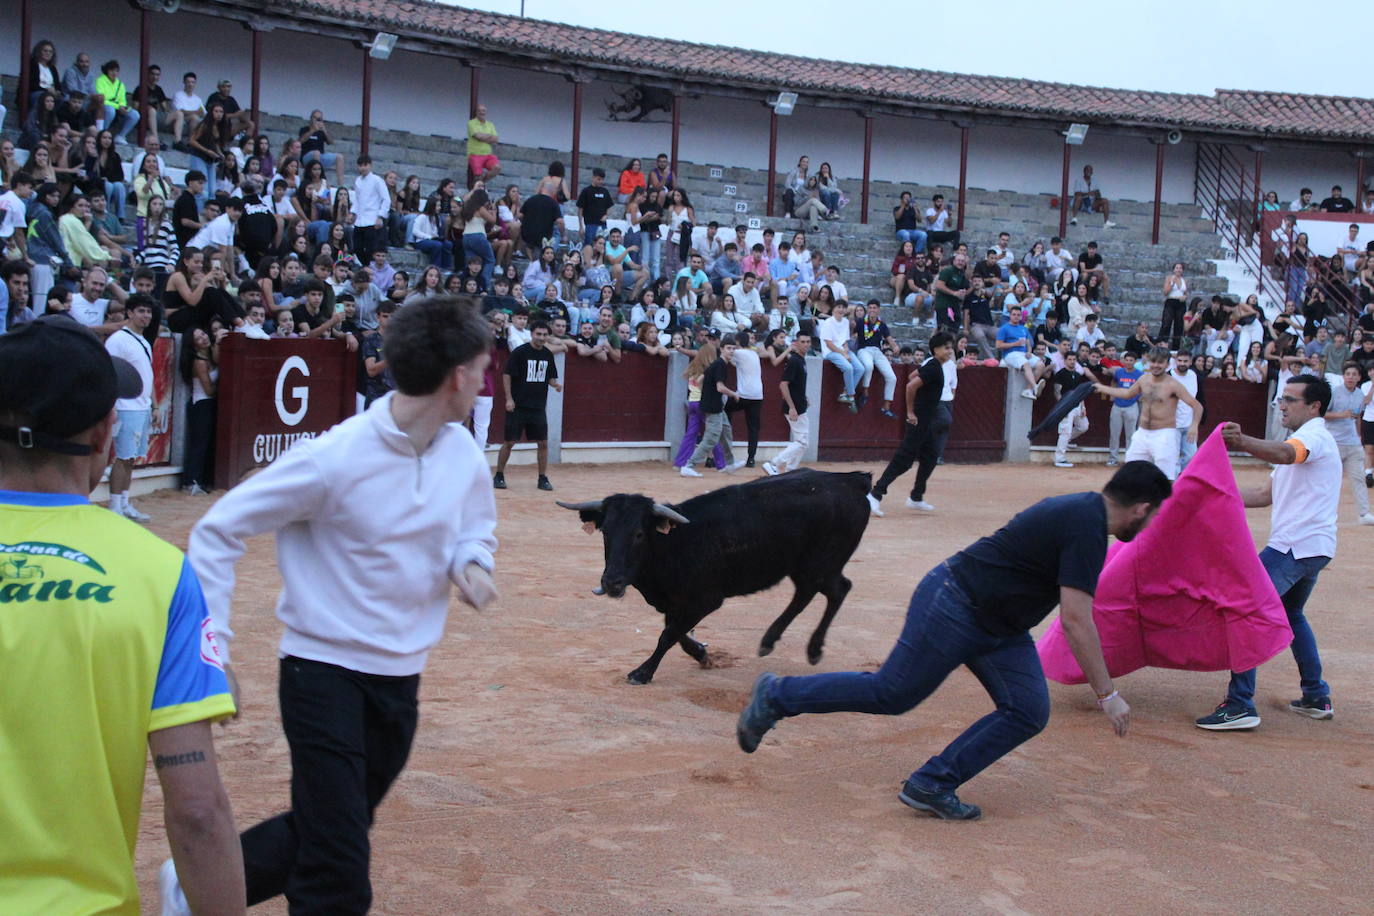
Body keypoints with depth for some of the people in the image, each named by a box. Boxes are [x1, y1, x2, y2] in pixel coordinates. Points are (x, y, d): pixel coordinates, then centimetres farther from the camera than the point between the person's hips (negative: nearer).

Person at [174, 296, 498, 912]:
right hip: (325, 670, -6)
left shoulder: (463, 452, -3)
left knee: (332, 834, 19)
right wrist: (212, 647, -17)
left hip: (402, 675, 6)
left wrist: (470, 562, -7)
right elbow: (217, 532, -11)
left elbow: (476, 527, 17)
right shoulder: (333, 458, -20)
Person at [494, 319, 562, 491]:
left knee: (543, 443, 2)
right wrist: (509, 398, -12)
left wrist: (556, 384, -5)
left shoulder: (548, 355, 7)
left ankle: (543, 478, 12)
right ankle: (499, 476, 13)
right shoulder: (519, 352, -9)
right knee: (509, 442, 0)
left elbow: (550, 377, 17)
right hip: (517, 406, -4)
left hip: (538, 407, 5)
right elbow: (507, 375, -7)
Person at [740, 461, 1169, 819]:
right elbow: (1076, 621, -26)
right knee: (891, 693, 0)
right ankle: (776, 695, 15)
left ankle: (932, 785, 1)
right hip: (953, 606, -10)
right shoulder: (1086, 529, -23)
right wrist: (1107, 694, -21)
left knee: (1029, 711, 0)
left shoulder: (1081, 510, 9)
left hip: (998, 625, 10)